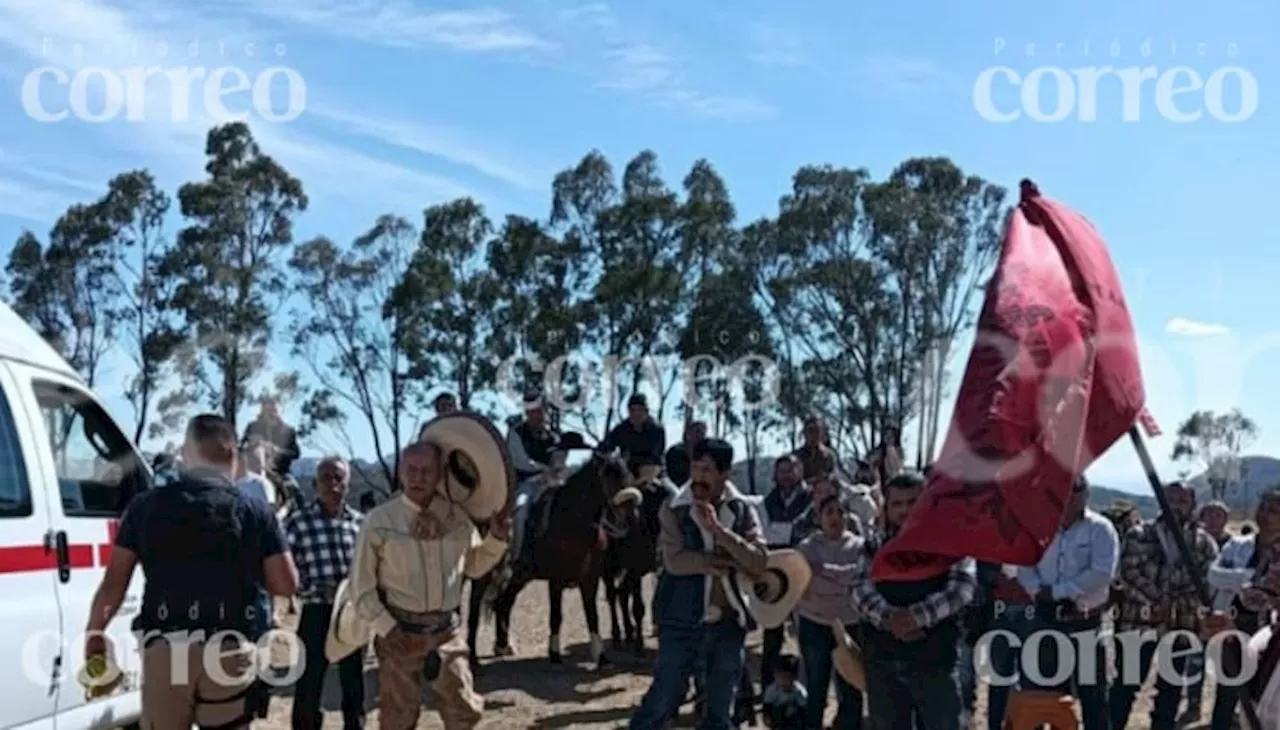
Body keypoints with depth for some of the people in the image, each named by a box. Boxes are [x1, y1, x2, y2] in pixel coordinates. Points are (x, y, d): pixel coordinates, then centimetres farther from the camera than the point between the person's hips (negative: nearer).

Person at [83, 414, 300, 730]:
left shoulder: (147, 505, 7)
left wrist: (94, 632, 20)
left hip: (164, 650, 1)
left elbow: (114, 581, 7)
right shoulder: (254, 511, 5)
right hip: (229, 654, 0)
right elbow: (286, 584, 4)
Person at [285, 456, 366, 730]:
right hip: (317, 614, -3)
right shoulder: (298, 522, -6)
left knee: (354, 685, 15)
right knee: (308, 689, 2)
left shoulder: (360, 522, 5)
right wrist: (318, 589, -20)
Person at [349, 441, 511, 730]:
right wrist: (386, 629, -12)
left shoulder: (457, 517, 0)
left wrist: (497, 538, -1)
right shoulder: (379, 521, -9)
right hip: (400, 631, -2)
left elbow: (474, 566, 16)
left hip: (448, 629, 2)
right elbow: (361, 587, -5)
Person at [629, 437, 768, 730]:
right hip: (683, 621, -3)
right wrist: (729, 562, -14)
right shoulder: (674, 509, -5)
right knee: (663, 700, 0)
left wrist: (718, 529, -21)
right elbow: (676, 561, -18)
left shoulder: (742, 510, 1)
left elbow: (759, 562, -11)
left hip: (729, 622, 3)